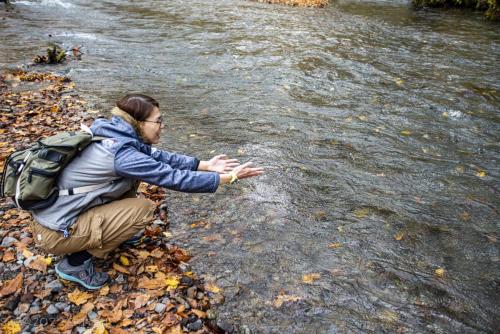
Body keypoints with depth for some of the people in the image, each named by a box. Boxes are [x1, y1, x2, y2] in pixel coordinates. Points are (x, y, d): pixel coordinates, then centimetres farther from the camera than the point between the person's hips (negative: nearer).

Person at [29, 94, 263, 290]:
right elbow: (174, 178, -23)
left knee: (130, 179, 4)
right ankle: (76, 262, -1)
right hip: (55, 233, -8)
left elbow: (158, 156, 3)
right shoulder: (122, 154, -26)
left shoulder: (115, 134, -2)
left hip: (56, 210, 8)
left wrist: (206, 165, 0)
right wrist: (228, 177, -16)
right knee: (144, 209, -13)